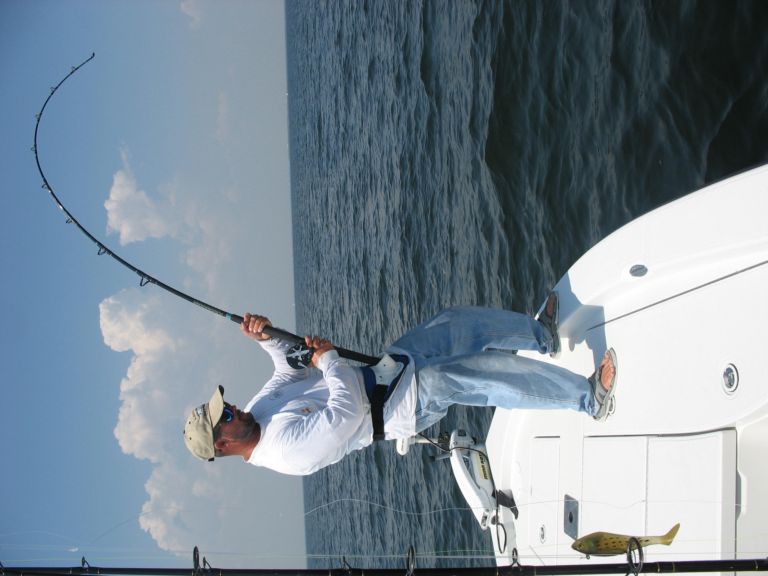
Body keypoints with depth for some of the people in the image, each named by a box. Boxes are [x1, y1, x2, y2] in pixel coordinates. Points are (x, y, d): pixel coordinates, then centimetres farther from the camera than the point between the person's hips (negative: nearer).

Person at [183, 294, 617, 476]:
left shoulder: (259, 410, 0)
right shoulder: (288, 447, -28)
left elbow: (293, 368, 12)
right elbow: (348, 411, -36)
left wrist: (267, 337, -8)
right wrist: (328, 358, -23)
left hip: (384, 372, 9)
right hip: (410, 398, -9)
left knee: (457, 324, 8)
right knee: (487, 373, -23)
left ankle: (541, 335, 30)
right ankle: (589, 398, -11)